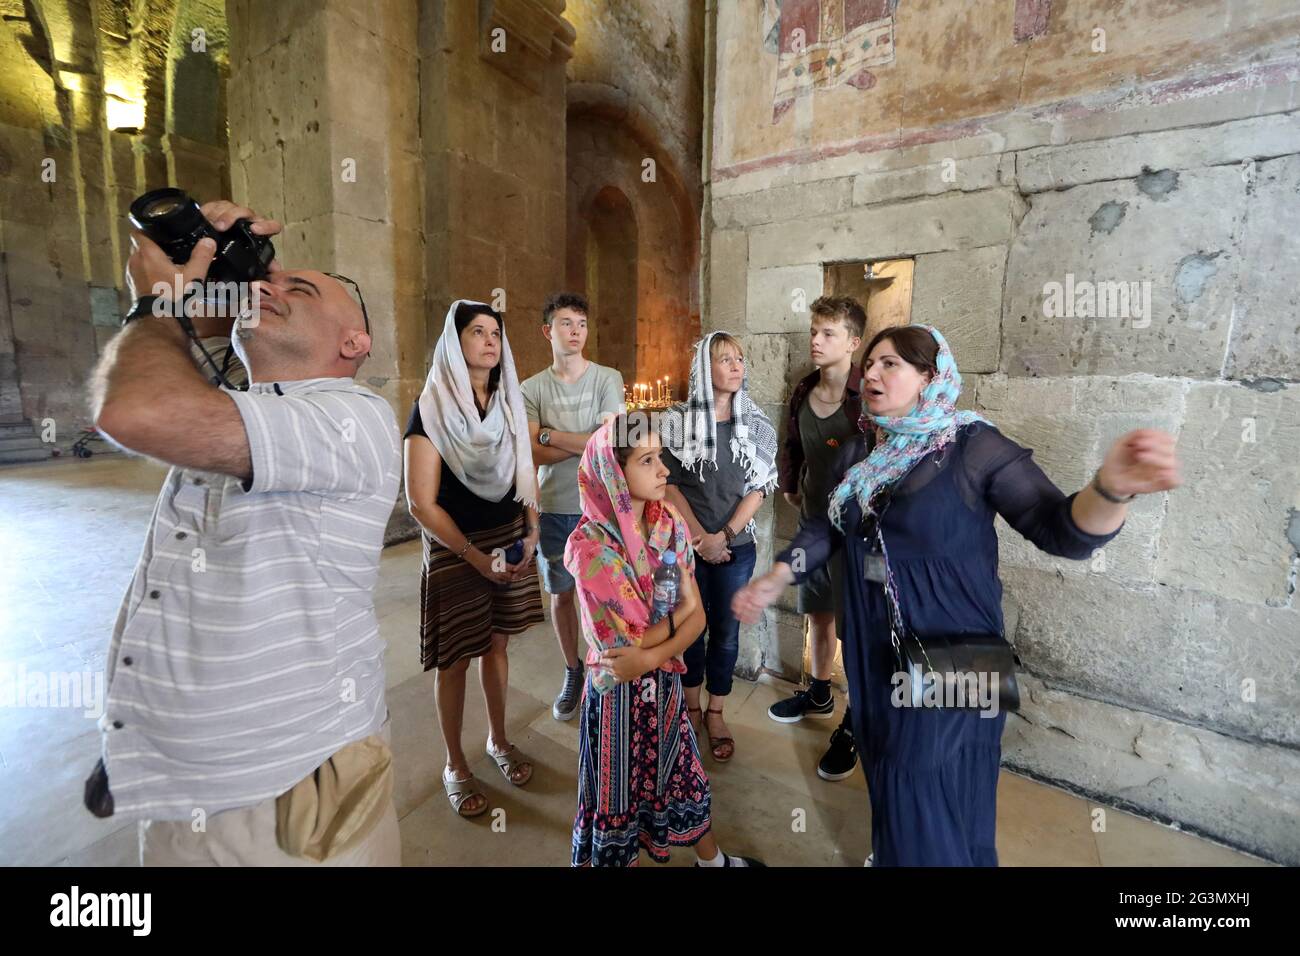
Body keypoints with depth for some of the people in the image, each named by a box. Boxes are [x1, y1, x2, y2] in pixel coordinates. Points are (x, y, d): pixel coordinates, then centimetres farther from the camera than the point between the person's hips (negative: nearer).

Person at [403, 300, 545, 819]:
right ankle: (454, 764, 27)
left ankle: (498, 739, 37)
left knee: (497, 642, 15)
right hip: (455, 547, -4)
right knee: (456, 658, 7)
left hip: (510, 539, 5)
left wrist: (531, 534, -4)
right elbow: (422, 502, -13)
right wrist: (475, 557, -18)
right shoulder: (432, 407, -11)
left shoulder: (510, 401, 5)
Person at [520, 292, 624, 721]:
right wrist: (586, 442, -14)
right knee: (561, 593, 14)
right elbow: (534, 455, -9)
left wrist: (550, 434, -9)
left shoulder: (608, 379, -3)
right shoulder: (532, 388, 1)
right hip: (553, 508, 2)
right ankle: (572, 672, 33)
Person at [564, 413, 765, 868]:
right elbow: (621, 643, -23)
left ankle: (712, 859, 50)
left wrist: (650, 657, -21)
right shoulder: (589, 546, -24)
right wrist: (679, 608, -11)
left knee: (681, 773, 25)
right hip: (617, 691, -5)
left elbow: (697, 618, -5)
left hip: (665, 681, 5)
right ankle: (607, 855, 45)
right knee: (618, 791, 16)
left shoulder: (672, 526, -7)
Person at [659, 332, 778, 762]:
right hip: (687, 544, -1)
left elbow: (758, 488, -2)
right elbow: (669, 484, -5)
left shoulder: (757, 425, 1)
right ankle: (689, 707, 31)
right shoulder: (679, 421, -4)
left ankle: (715, 712, 28)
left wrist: (723, 536, -12)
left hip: (737, 546, 1)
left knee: (726, 630, 10)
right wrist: (699, 537, -11)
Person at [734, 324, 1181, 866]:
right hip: (872, 644, 6)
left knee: (924, 793, 6)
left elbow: (1062, 530, -19)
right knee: (889, 777, 22)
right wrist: (774, 581, 1)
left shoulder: (974, 447, -13)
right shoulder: (858, 453, 3)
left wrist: (1110, 489, -40)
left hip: (945, 649, -5)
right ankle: (891, 849, 48)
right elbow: (827, 528, 9)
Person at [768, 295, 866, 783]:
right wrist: (790, 486, 15)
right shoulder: (804, 391, 3)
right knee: (818, 614, 21)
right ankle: (818, 693, 43)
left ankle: (853, 725, 25)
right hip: (813, 521, 7)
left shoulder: (869, 396, -19)